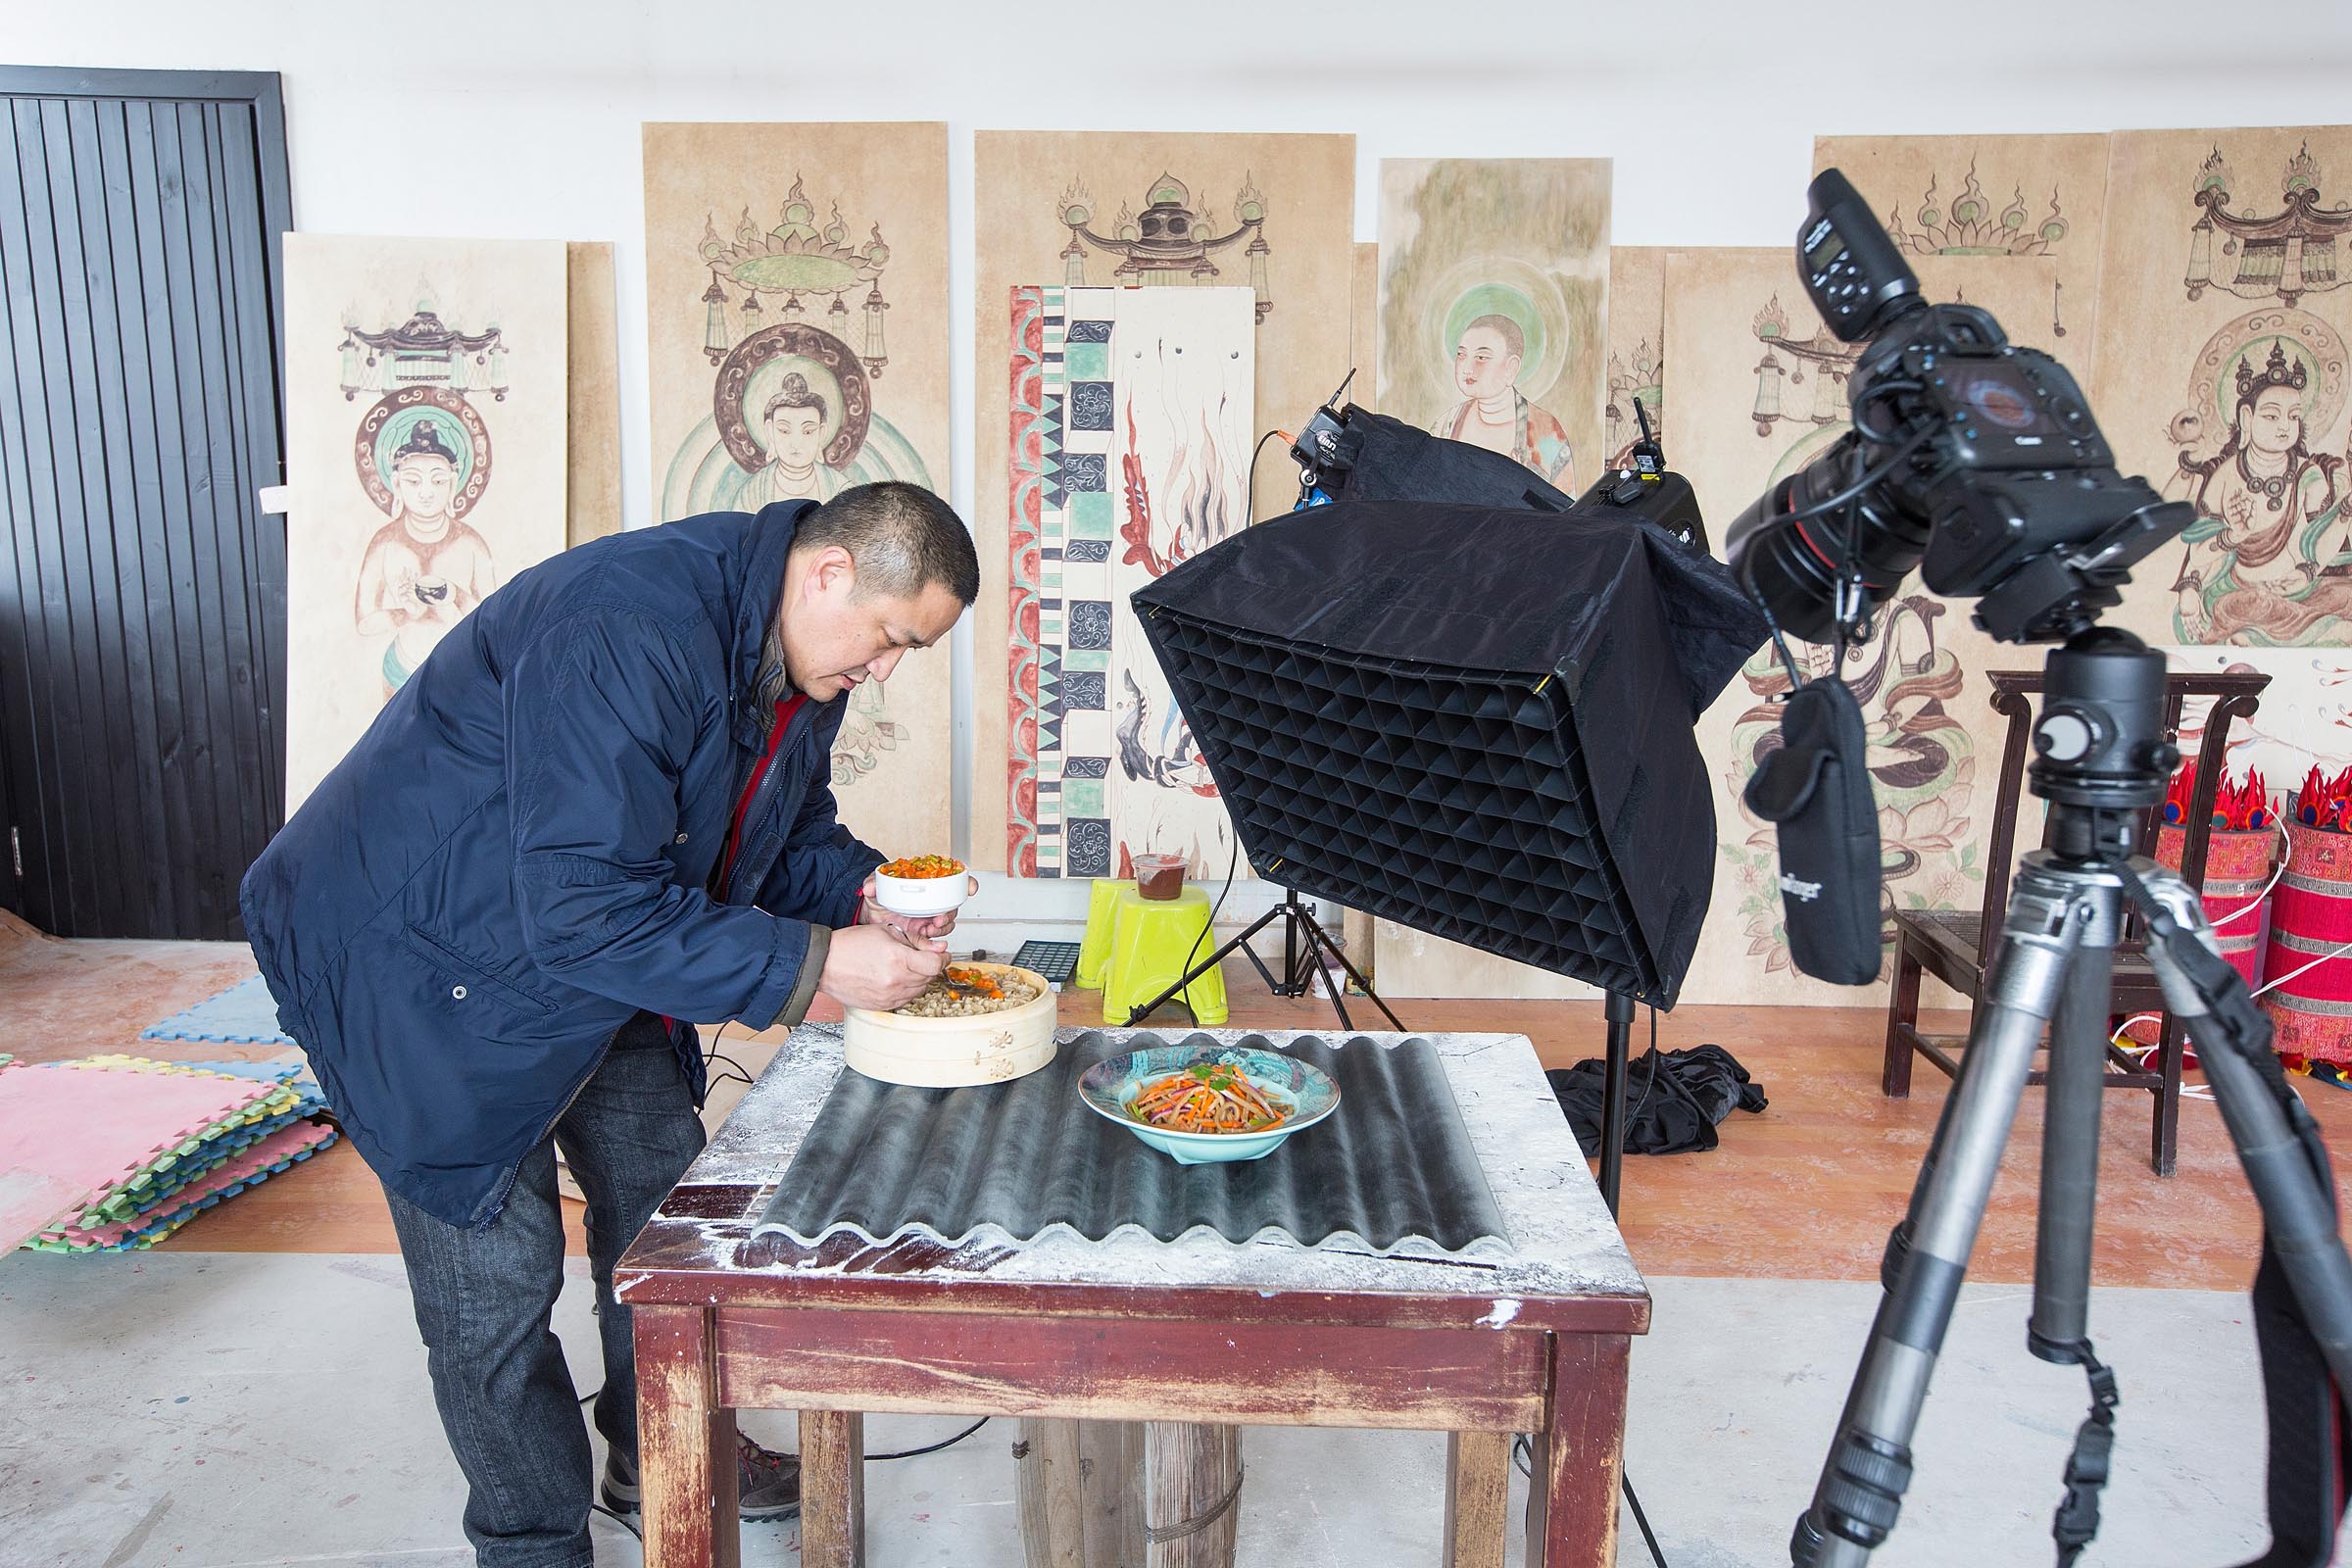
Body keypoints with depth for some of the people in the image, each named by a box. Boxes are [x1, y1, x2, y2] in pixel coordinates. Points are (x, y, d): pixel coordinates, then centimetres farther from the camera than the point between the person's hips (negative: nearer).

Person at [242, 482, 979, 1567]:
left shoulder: (800, 660, -6)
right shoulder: (626, 628, -36)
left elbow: (790, 827, 10)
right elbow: (583, 907, -38)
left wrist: (860, 889, -12)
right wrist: (813, 963, -36)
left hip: (595, 944, 9)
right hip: (428, 959, -9)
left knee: (666, 1195, 15)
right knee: (497, 1272, -2)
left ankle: (656, 1457, 37)